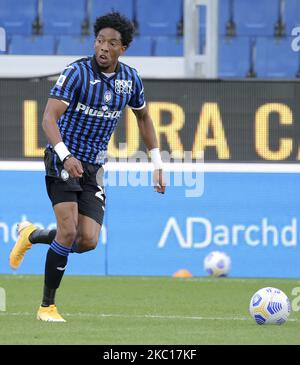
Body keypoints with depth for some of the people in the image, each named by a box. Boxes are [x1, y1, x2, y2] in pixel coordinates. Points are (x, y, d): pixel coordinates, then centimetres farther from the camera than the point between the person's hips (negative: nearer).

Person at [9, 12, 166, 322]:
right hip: (63, 161, -5)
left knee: (88, 241, -6)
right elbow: (49, 118, -22)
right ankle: (47, 305, -4)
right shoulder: (77, 72, -15)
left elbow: (143, 117, 21)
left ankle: (32, 236, 24)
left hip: (93, 168, 5)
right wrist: (65, 156, -38)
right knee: (69, 231, -19)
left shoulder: (130, 79, 2)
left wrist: (157, 163, 15)